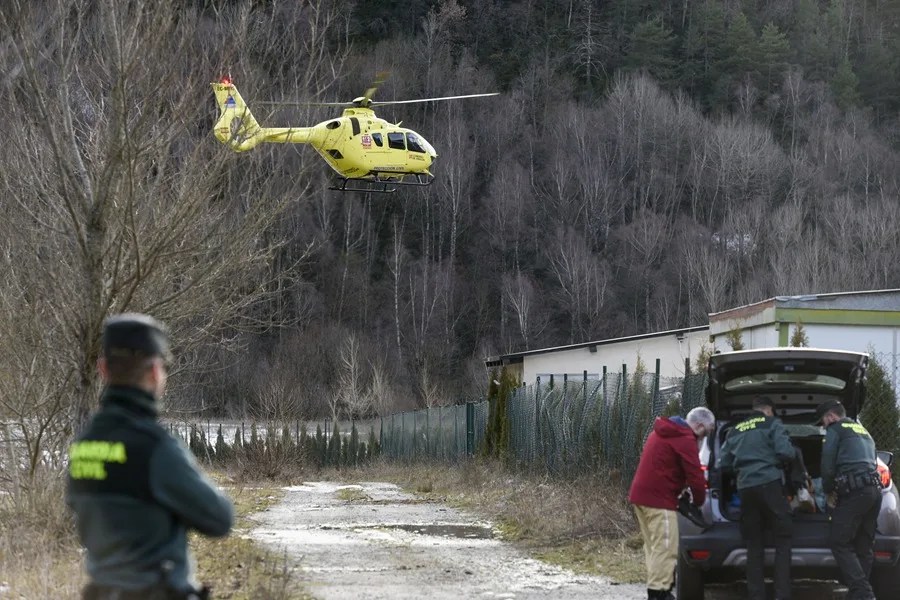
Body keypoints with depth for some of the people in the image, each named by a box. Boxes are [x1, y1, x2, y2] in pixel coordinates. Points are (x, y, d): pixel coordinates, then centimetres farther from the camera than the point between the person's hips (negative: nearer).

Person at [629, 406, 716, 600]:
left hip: (640, 495, 10)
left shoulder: (662, 432, 19)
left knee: (653, 546, 15)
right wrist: (699, 501, 3)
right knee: (665, 548, -10)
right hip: (659, 500, -10)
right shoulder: (685, 440, -12)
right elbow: (695, 476, -14)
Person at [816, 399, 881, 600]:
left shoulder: (836, 429, 5)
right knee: (863, 546, 10)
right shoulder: (863, 432, 29)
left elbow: (828, 465, -1)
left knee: (840, 543, -8)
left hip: (855, 491, -8)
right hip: (875, 489, 8)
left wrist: (827, 490, 15)